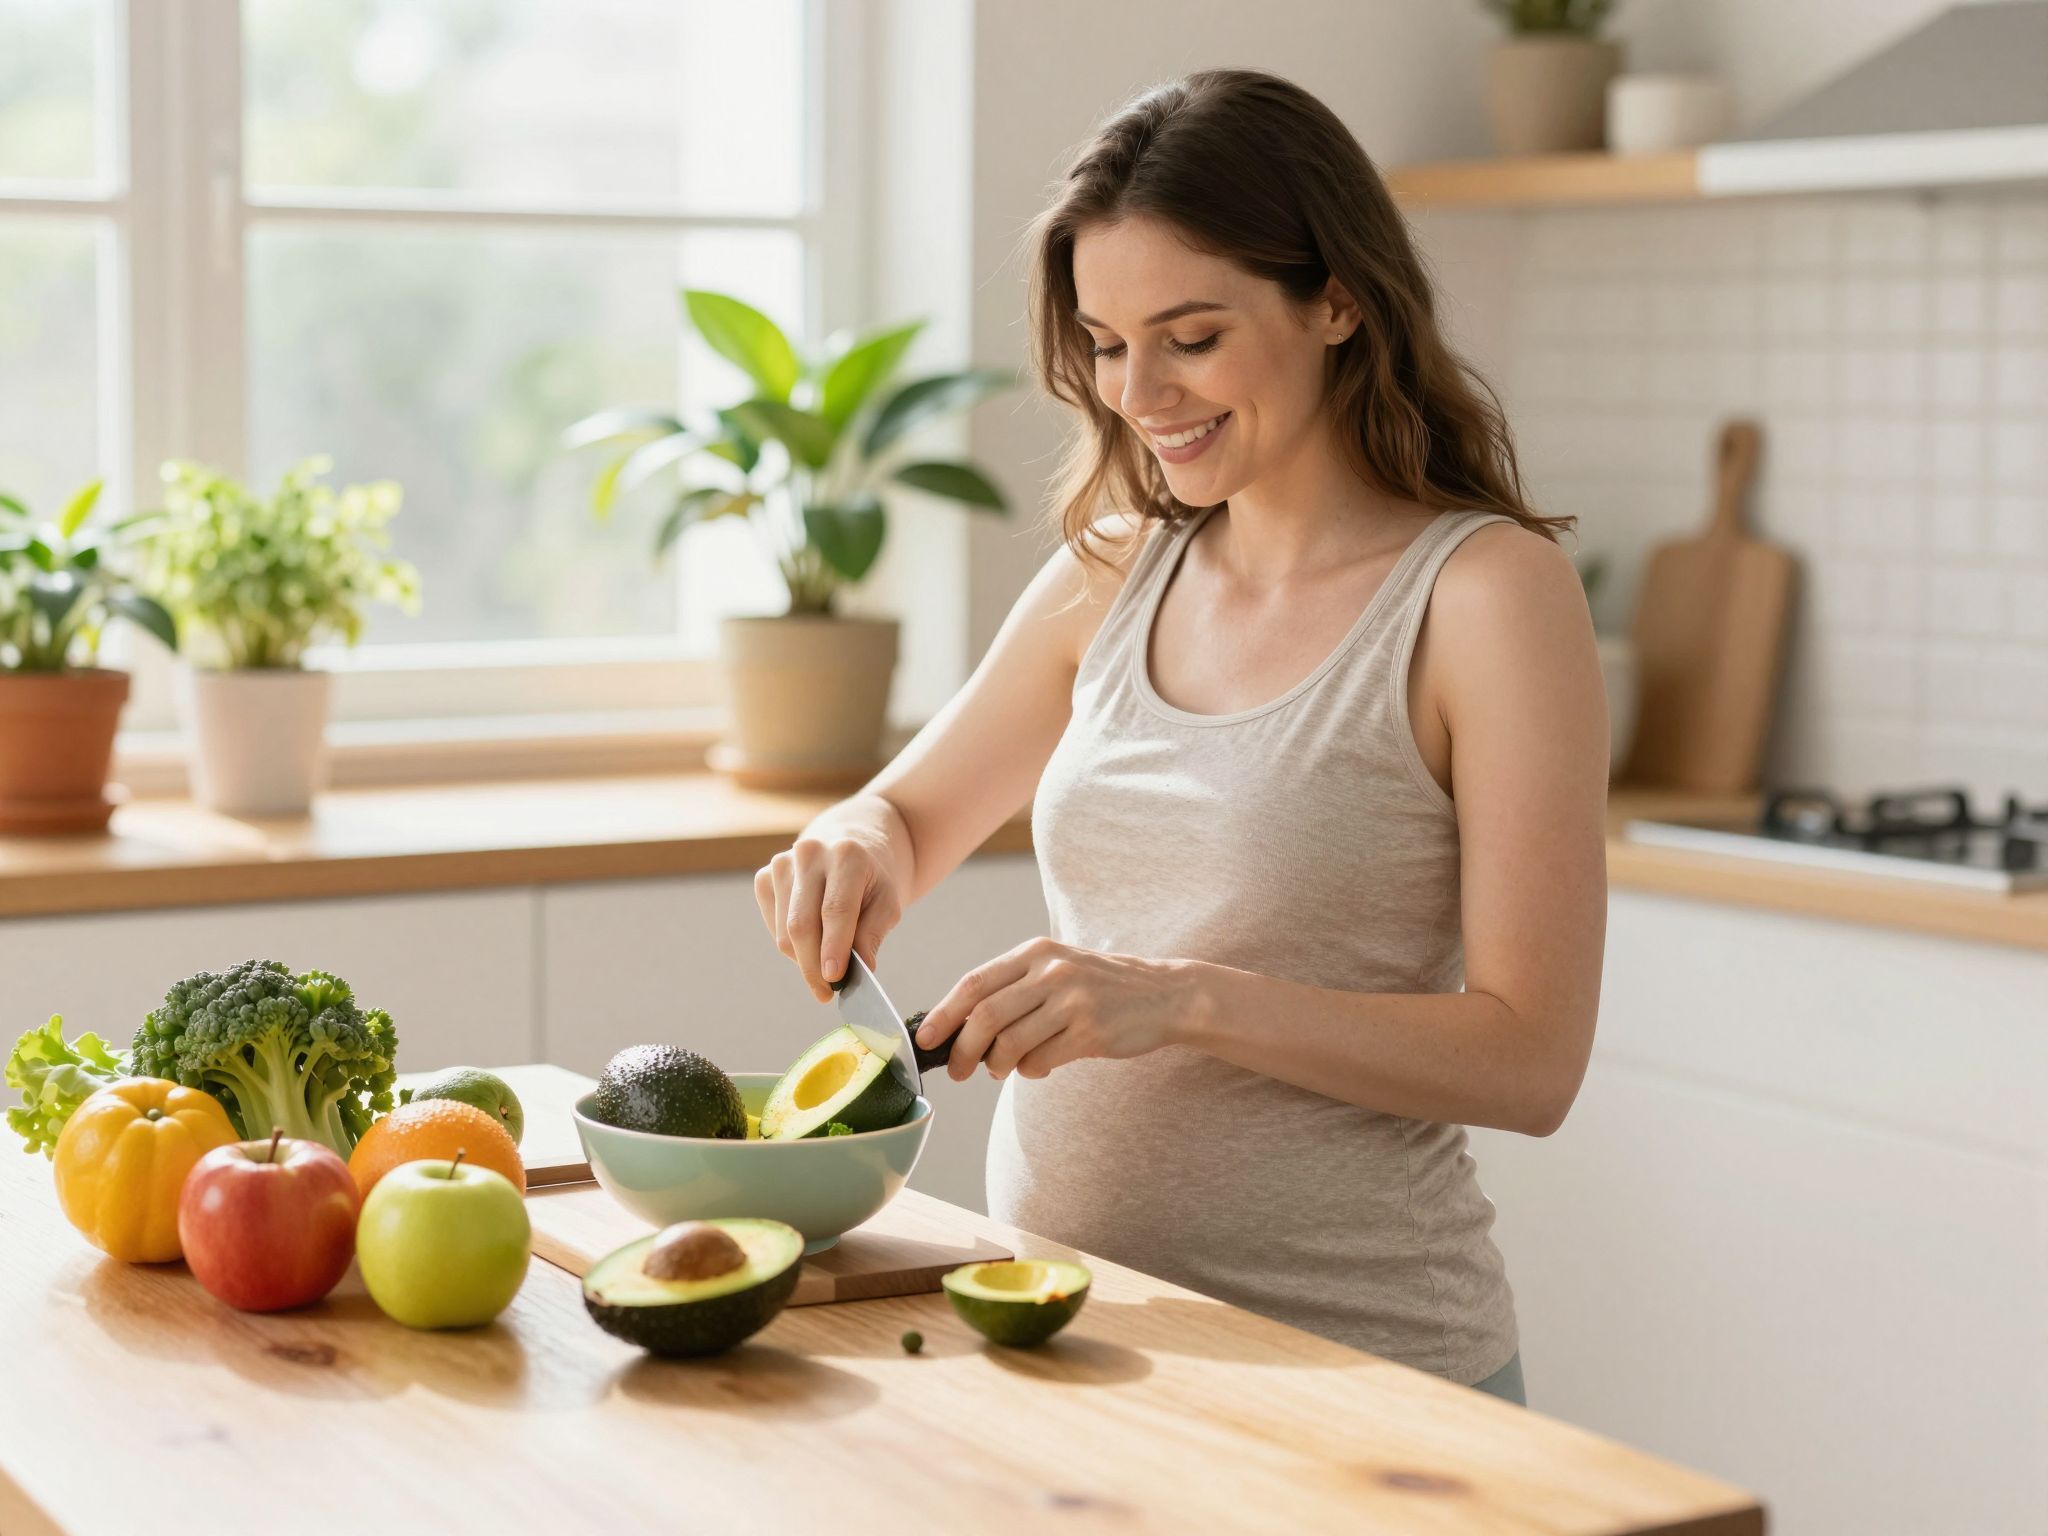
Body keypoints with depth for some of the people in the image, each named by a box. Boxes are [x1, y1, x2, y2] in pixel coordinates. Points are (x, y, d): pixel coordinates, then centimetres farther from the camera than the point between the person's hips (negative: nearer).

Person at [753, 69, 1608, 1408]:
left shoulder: (1487, 592, -12)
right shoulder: (1113, 571, 5)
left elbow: (1530, 1060, -15)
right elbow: (911, 816, 17)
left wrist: (1186, 998, -26)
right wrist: (860, 851, -6)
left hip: (1350, 1354, -5)